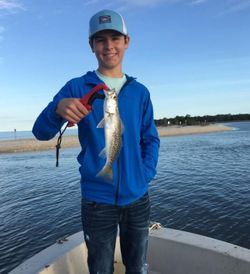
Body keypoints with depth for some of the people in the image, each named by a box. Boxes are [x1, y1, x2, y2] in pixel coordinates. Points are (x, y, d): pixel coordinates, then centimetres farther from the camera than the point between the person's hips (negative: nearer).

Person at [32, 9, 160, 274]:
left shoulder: (140, 92, 4)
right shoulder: (76, 88, -4)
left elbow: (151, 140, 8)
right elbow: (41, 132, -11)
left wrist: (146, 174, -6)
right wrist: (58, 109, -31)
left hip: (137, 197, 3)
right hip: (97, 200, -2)